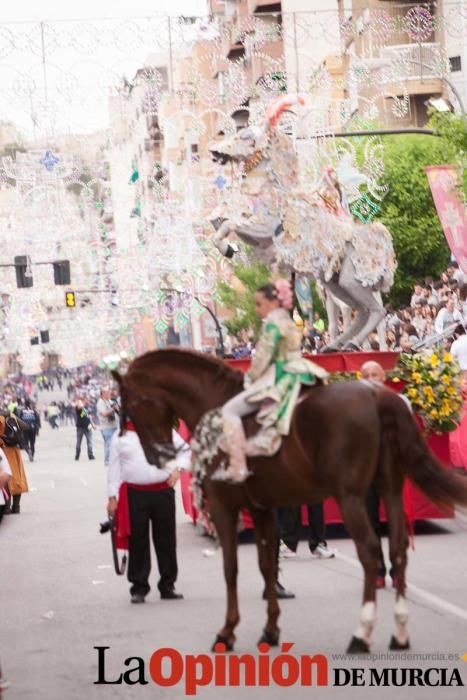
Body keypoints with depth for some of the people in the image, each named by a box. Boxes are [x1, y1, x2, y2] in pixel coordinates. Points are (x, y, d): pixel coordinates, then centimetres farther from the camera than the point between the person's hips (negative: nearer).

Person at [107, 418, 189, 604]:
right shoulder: (120, 437, 4)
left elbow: (185, 449, 16)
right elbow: (114, 467, 4)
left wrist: (177, 469, 0)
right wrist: (112, 497, 0)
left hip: (163, 492, 1)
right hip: (135, 495, -1)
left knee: (166, 541, 7)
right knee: (138, 542, 1)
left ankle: (167, 586, 18)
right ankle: (139, 587, 11)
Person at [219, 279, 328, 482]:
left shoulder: (273, 323, -13)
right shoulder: (288, 322, 16)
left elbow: (263, 358, -16)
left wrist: (251, 379, -1)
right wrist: (253, 378, 18)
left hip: (278, 381, -10)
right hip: (293, 377, 10)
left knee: (230, 410, -9)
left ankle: (238, 468, -16)